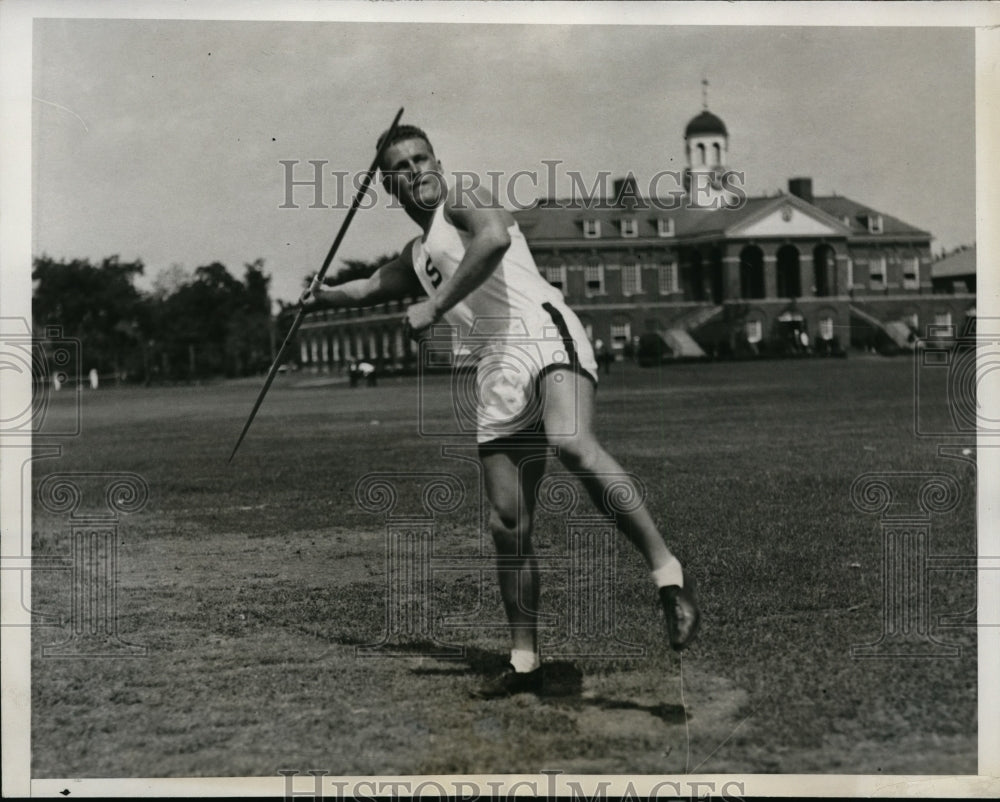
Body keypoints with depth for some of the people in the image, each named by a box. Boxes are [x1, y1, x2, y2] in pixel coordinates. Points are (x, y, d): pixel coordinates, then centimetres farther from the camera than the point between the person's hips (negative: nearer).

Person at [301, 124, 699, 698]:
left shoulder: (464, 202, 6)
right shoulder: (417, 254, 30)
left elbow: (495, 238, -19)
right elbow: (372, 287, 53)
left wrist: (434, 307, -17)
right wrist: (325, 296, 59)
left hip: (545, 336, -8)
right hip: (499, 374, 8)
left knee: (573, 444, -37)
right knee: (508, 526, 4)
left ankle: (669, 573, -37)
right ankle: (525, 662, 12)